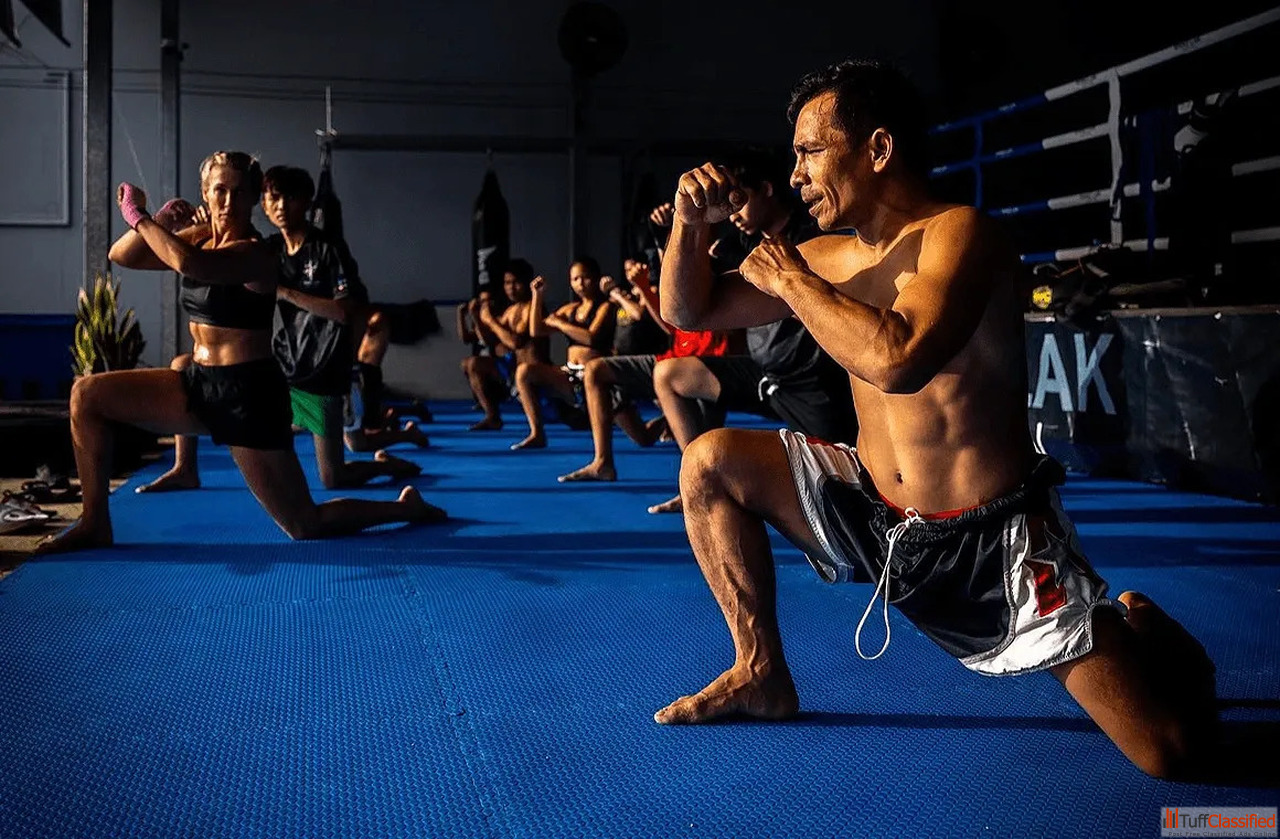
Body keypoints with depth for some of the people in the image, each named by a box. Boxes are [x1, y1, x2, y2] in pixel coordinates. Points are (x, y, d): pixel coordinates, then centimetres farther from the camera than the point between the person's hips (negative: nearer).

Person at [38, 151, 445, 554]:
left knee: (306, 526, -1)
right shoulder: (201, 237, 6)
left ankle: (407, 508, 23)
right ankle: (95, 525, 6)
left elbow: (187, 263, -37)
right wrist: (159, 221, -12)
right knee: (87, 394, -2)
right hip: (200, 384, 8)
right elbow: (121, 256, 5)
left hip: (248, 394, -8)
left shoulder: (255, 254, -18)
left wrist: (137, 216, -24)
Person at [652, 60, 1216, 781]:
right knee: (711, 464, -2)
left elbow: (897, 361, -37)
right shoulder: (829, 259, 4)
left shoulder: (959, 234, -18)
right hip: (872, 512, 7)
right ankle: (764, 677, 10)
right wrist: (692, 222, -9)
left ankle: (1139, 632, 23)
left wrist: (789, 280, -22)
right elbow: (688, 311, 10)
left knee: (1172, 750, -14)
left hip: (991, 544, -6)